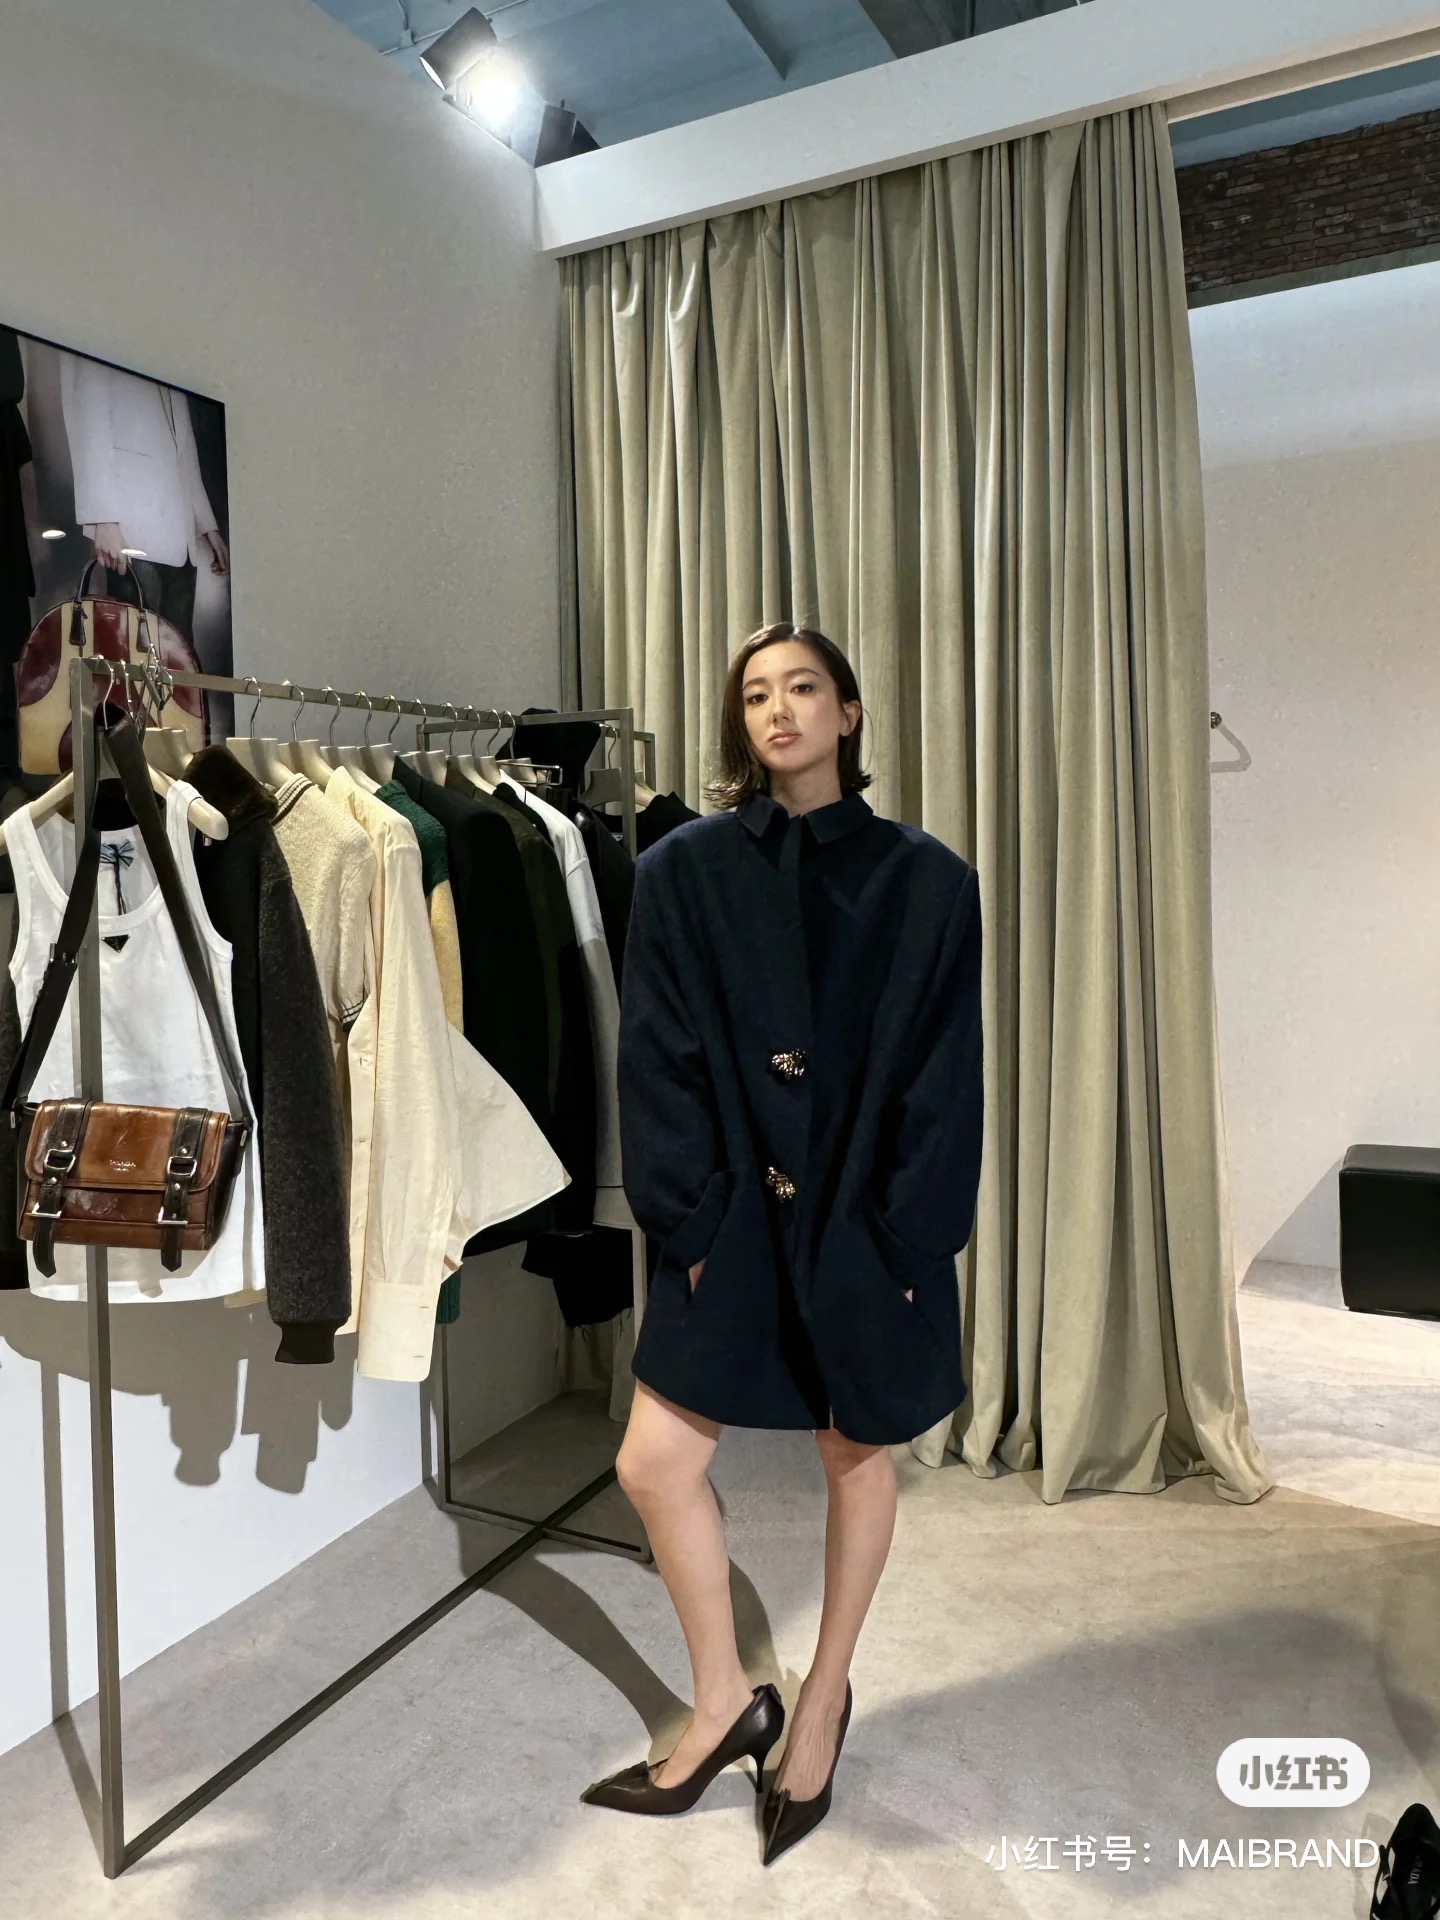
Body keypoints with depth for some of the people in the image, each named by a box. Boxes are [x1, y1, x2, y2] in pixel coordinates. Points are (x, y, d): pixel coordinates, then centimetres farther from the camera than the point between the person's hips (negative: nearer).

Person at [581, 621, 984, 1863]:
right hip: (733, 1219, 1)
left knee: (859, 1462, 14)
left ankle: (821, 1705, 39)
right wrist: (690, 1223, -9)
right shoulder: (684, 870, -3)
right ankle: (727, 1703, 28)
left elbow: (945, 1082, -5)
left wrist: (907, 1241, -10)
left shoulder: (926, 880, -4)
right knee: (656, 1462, 2)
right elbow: (659, 1062, -4)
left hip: (870, 1227, -1)